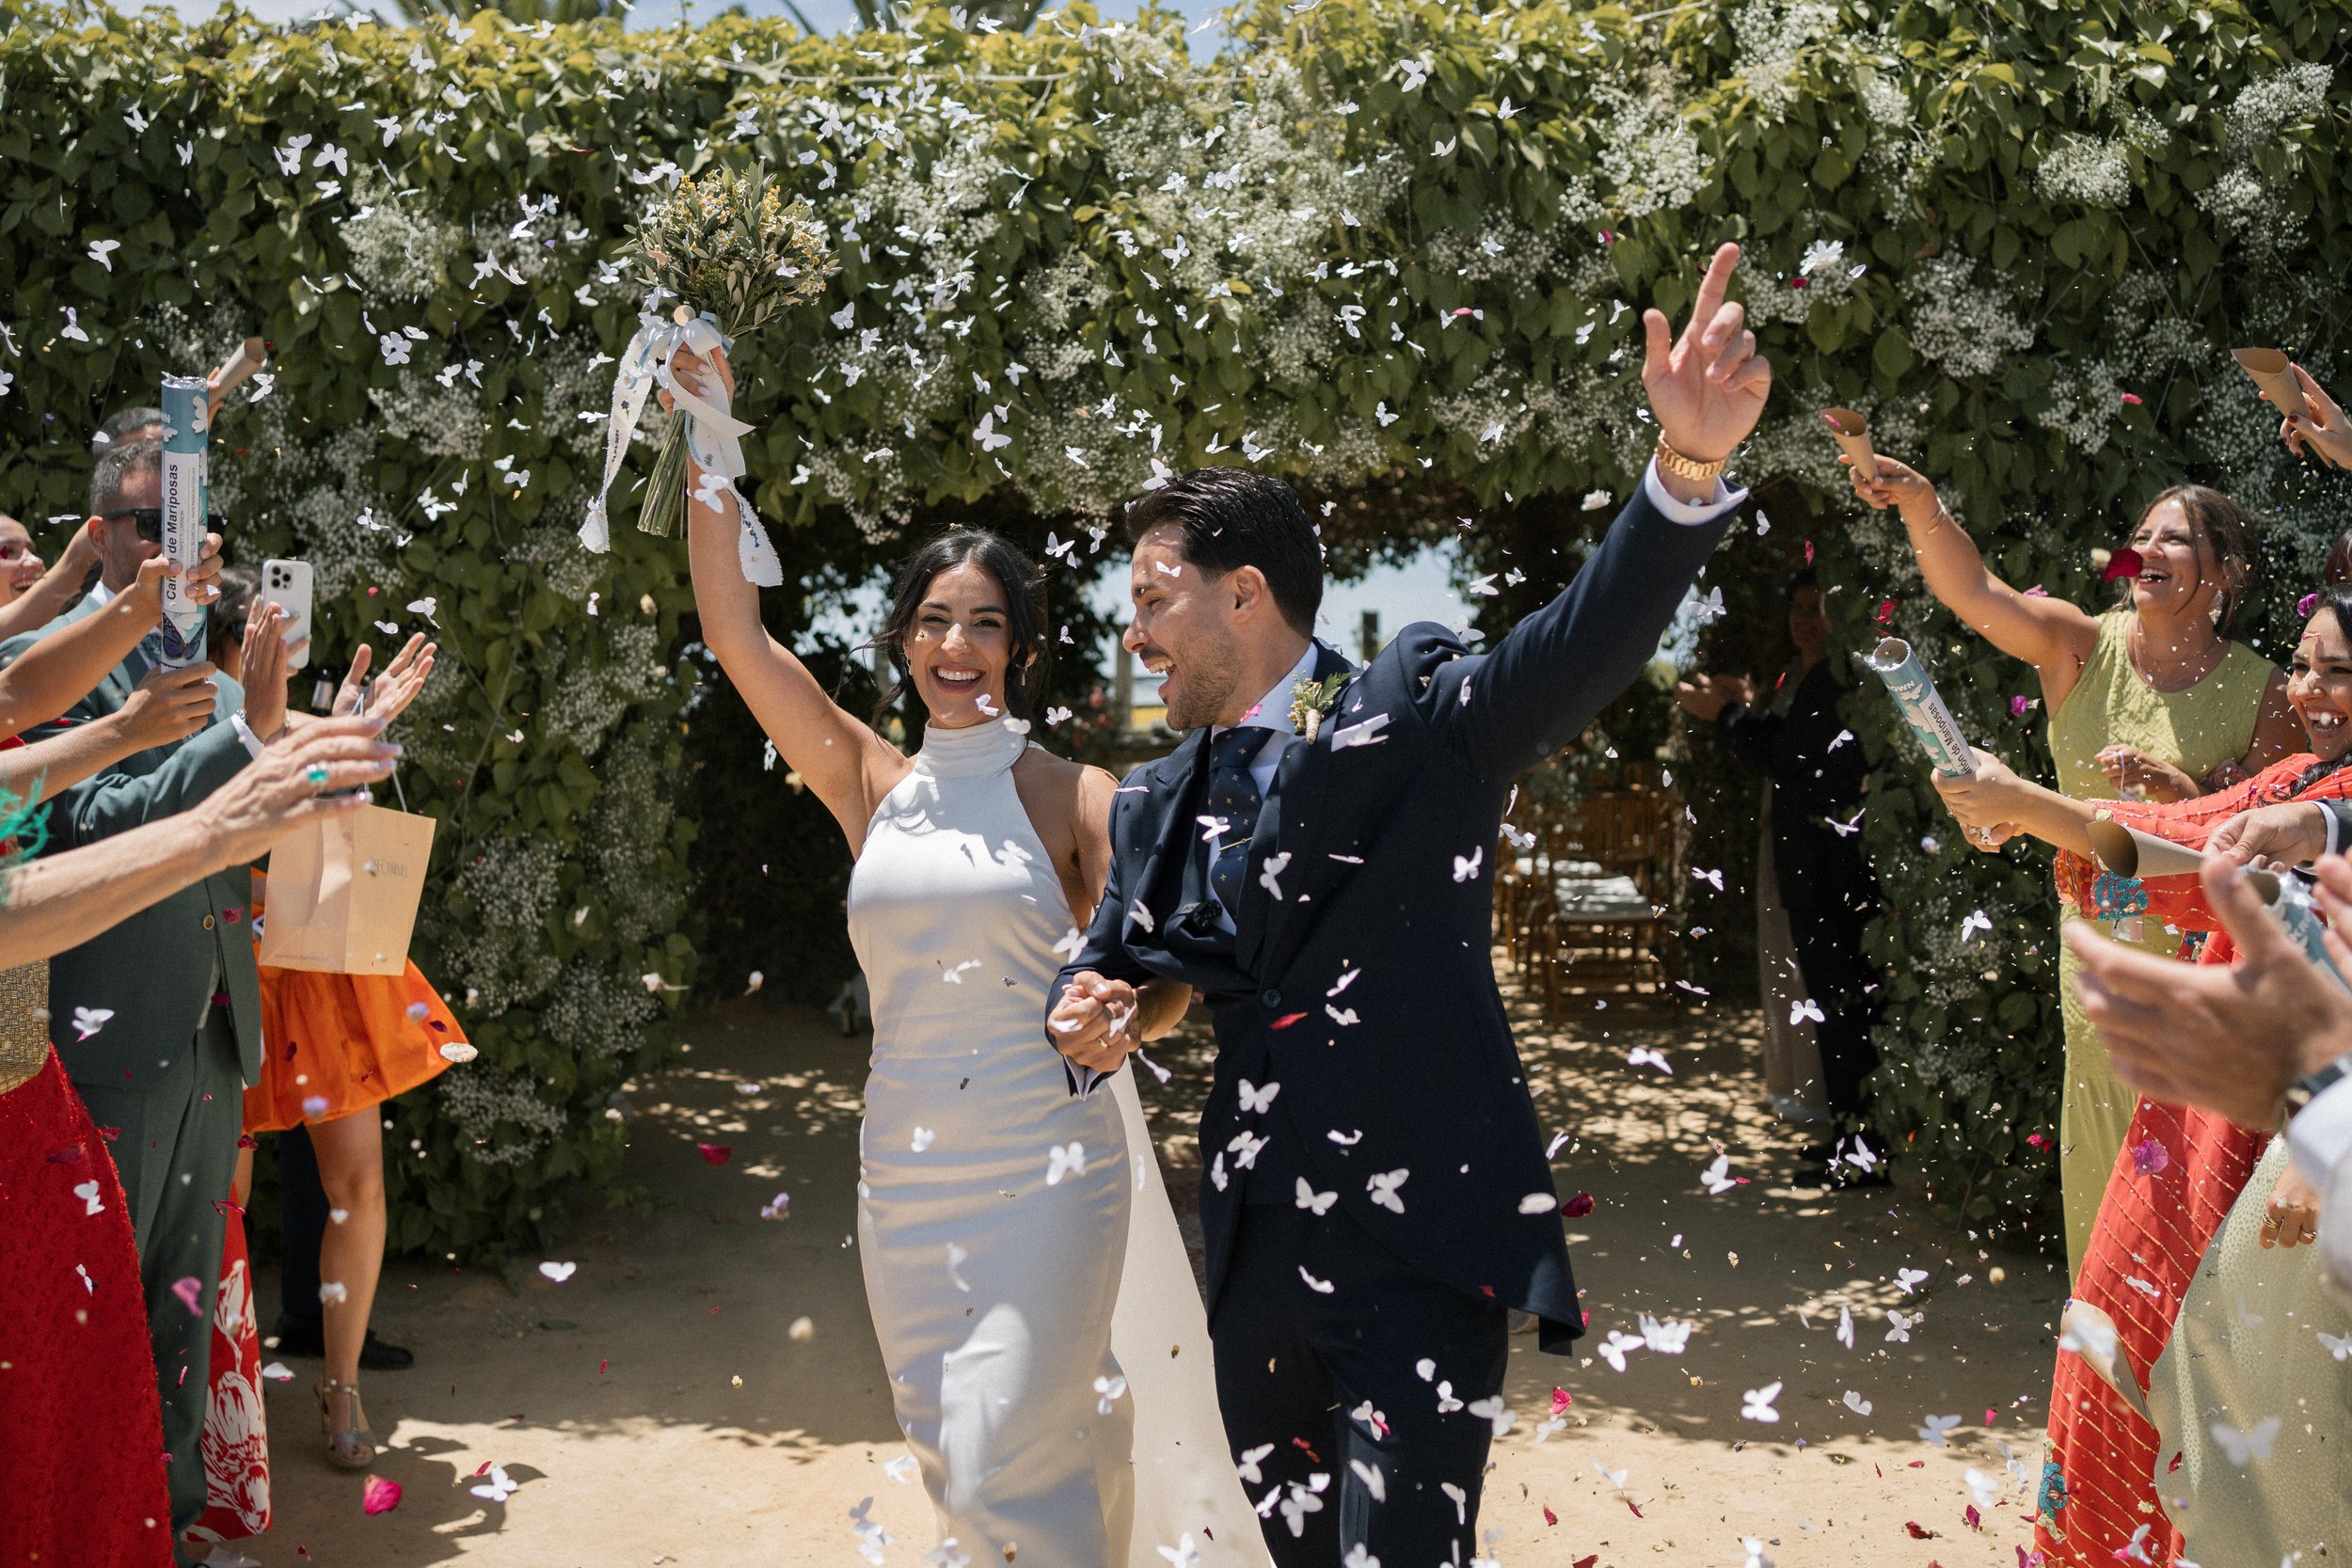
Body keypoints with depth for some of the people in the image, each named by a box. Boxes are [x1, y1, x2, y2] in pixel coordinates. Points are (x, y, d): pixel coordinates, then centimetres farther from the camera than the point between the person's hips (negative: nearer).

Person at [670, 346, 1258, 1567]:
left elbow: (1165, 985, -6)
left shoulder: (1070, 799, -4)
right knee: (948, 1462, 14)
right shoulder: (874, 790, 5)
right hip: (905, 1171, 5)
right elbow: (735, 635, 0)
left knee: (1005, 1467, -9)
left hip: (1048, 1167, -4)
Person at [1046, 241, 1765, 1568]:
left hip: (1422, 1251, -6)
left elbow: (1589, 644, -22)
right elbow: (1114, 964, 21)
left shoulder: (1419, 717, -6)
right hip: (1256, 1255, 6)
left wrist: (1688, 466, -40)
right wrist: (1086, 1018, -3)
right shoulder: (1156, 806, 12)